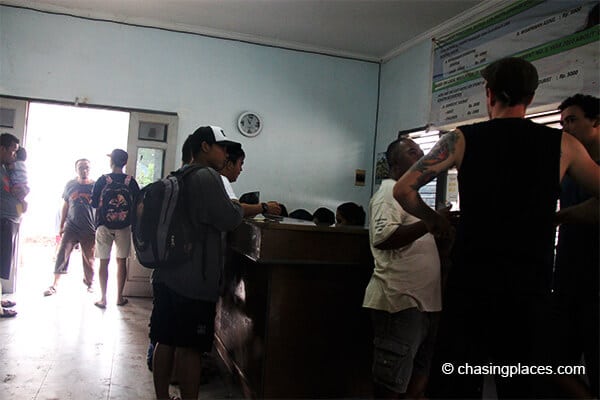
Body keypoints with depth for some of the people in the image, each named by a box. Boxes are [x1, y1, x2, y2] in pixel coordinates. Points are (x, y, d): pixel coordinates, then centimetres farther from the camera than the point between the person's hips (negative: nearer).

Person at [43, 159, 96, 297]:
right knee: (62, 254, -6)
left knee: (89, 258, 8)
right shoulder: (70, 185, 5)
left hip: (89, 230, -1)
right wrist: (61, 225, 11)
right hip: (71, 227, 2)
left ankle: (89, 283, 26)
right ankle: (55, 285, 0)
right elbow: (65, 206, 12)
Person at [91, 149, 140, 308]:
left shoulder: (102, 180, -6)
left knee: (104, 262, 6)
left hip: (104, 226, -1)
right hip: (124, 227, 1)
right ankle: (119, 297, 16)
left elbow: (94, 203, -2)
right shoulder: (130, 181, -4)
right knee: (121, 261, 10)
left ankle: (103, 299, 9)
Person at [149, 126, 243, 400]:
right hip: (194, 280, -9)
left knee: (165, 342, 14)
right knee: (190, 347, -1)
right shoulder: (207, 176, -13)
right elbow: (228, 219, -16)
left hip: (166, 275, 9)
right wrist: (239, 207, 5)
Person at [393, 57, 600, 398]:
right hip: (530, 287, 1)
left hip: (470, 284, -1)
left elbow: (403, 190, -3)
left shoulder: (463, 139, 0)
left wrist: (433, 219, 12)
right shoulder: (563, 144, 2)